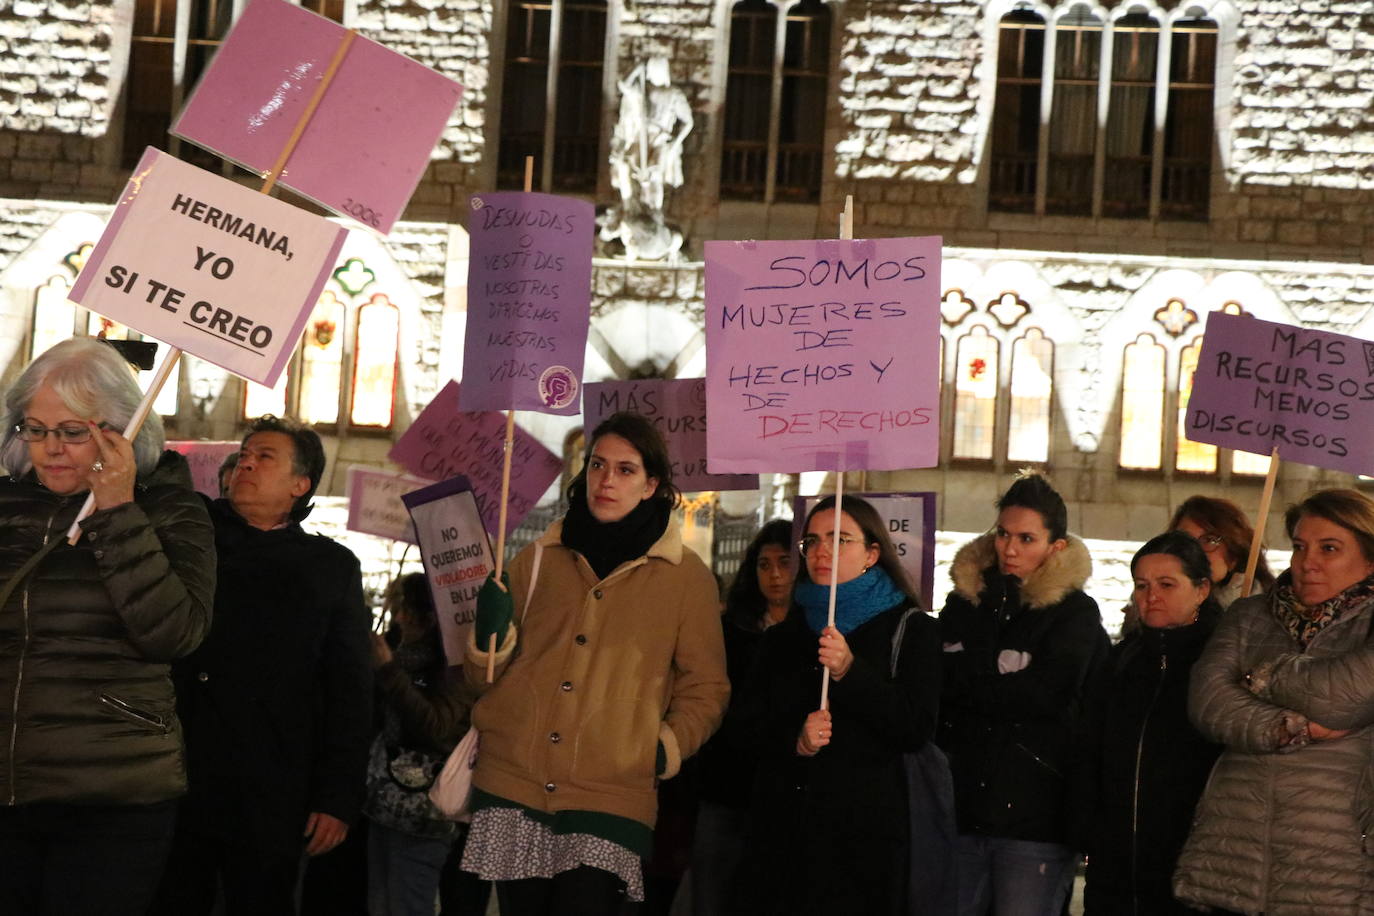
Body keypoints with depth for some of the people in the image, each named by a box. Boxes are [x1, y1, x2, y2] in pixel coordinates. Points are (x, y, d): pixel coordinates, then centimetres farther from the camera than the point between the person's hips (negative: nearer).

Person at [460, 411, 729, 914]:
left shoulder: (687, 577, 6)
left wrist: (668, 747, -7)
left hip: (609, 796, -2)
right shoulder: (537, 559, 13)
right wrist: (491, 632, -5)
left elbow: (705, 686, 9)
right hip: (513, 784, 2)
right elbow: (486, 676, 16)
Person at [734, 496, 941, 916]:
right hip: (784, 827, 4)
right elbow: (750, 720, 10)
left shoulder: (911, 629, 3)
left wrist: (850, 671, -18)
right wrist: (793, 739, -11)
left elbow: (917, 731, -8)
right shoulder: (785, 636, 17)